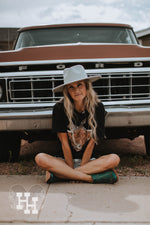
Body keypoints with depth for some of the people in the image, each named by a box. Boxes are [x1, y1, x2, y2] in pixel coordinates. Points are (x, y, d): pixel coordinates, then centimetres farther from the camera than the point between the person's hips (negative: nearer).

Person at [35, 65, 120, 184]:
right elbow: (64, 142, -8)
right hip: (66, 161, -1)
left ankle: (62, 175, -25)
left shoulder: (98, 108, -8)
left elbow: (92, 142, -8)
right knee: (40, 158, -27)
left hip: (89, 160, 1)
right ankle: (92, 177, -27)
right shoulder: (59, 108, -10)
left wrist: (76, 170, -10)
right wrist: (71, 168, -9)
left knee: (114, 159, -27)